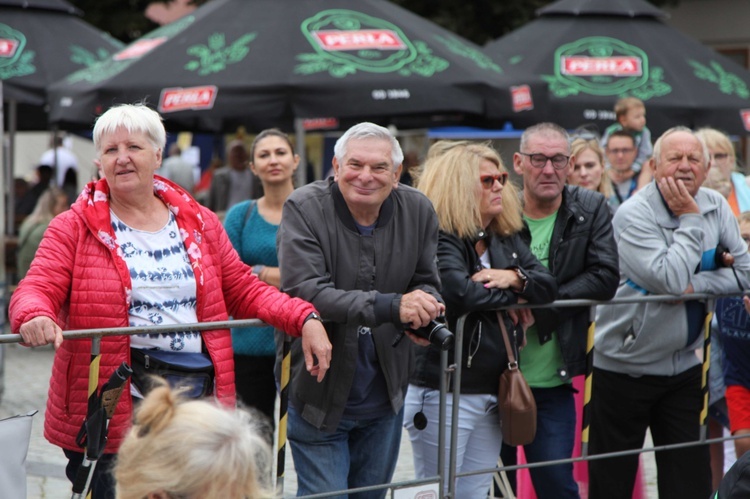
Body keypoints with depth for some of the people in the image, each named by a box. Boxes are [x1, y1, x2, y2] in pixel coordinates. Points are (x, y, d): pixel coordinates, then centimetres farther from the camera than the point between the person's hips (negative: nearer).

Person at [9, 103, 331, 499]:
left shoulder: (199, 223, 13)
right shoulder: (75, 228, 2)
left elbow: (245, 291, 15)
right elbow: (35, 290, -9)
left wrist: (304, 318, 0)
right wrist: (35, 316, -33)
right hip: (107, 415, -3)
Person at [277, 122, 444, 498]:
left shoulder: (418, 210, -2)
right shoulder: (304, 208, -16)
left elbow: (427, 284, 8)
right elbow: (303, 290, -27)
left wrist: (421, 314, -19)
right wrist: (390, 306, -37)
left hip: (385, 396, 5)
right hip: (320, 393, -5)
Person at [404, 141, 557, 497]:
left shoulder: (506, 239, 13)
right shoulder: (438, 239, -12)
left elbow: (549, 285, 5)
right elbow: (459, 291, -29)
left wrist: (514, 278, -16)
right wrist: (510, 297, -12)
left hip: (492, 392, 8)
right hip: (443, 392, -8)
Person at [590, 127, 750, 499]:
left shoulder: (715, 207, 1)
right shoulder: (633, 215, -16)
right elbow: (670, 279, -26)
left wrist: (695, 285, -15)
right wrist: (690, 219, -17)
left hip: (685, 367, 5)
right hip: (625, 367, -5)